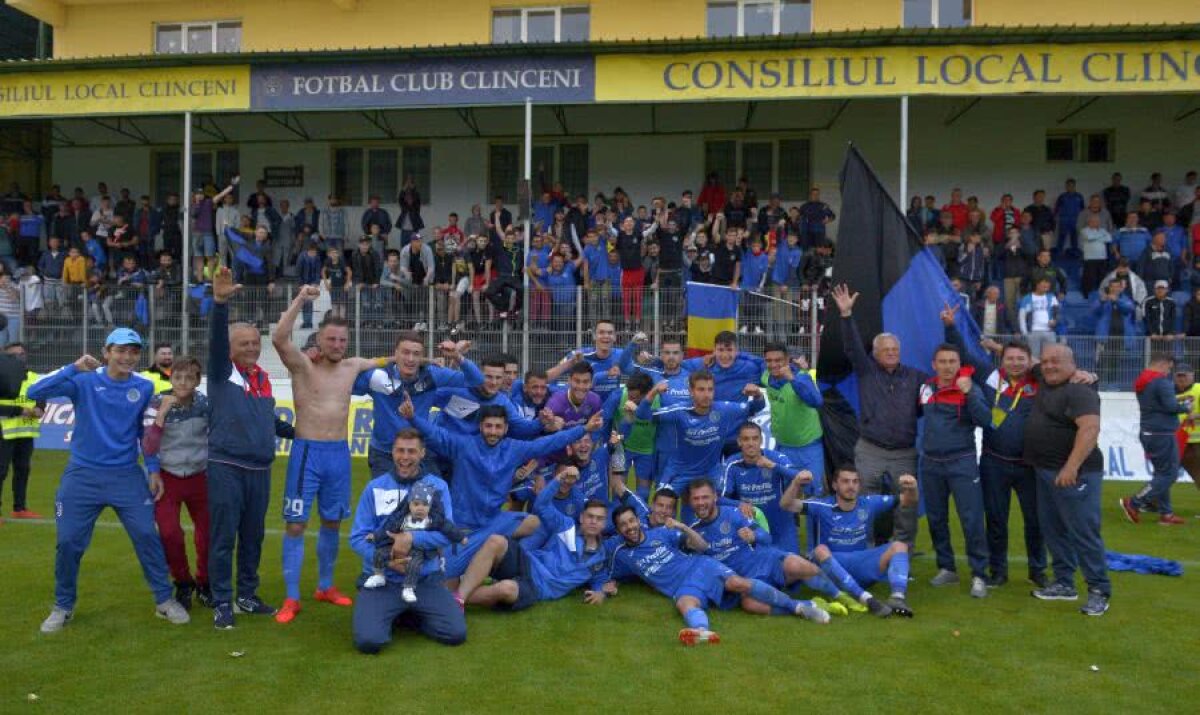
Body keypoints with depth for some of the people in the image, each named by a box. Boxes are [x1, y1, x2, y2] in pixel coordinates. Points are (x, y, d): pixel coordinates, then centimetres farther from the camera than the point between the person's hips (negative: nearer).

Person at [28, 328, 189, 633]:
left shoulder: (145, 388, 1)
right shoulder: (83, 381, -6)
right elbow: (35, 393, -17)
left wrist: (154, 471, 8)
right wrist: (74, 368, -22)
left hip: (127, 475, 1)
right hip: (82, 475, -1)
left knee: (147, 535, -3)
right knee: (68, 542, 3)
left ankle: (164, 600, 10)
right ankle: (63, 607, 24)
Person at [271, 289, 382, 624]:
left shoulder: (353, 366, 7)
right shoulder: (303, 365, -6)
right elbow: (279, 338, -25)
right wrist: (300, 300, -28)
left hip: (340, 454, 5)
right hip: (307, 451, -4)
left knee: (332, 523, 14)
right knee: (296, 525, -3)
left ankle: (325, 586, 30)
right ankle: (292, 598, 6)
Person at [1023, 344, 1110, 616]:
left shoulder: (1080, 391, -15)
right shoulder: (1045, 383, 12)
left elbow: (1090, 428, -28)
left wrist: (1072, 467, -35)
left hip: (1074, 473, -9)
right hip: (1045, 471, 9)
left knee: (1083, 532, -5)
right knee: (1053, 529, 14)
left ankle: (1099, 591, 4)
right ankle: (1064, 584, 24)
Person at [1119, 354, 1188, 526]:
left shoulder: (1142, 381, 13)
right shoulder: (1161, 382, -16)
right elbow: (1171, 406, -23)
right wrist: (1185, 408, -4)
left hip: (1148, 433, 10)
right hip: (1162, 434, -10)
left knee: (1161, 473, 14)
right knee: (1169, 474, -3)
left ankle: (1166, 513, 15)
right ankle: (1133, 503, -7)